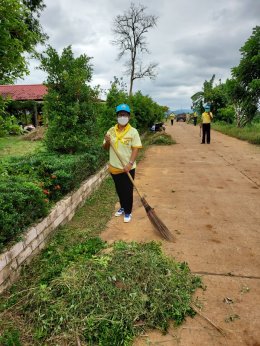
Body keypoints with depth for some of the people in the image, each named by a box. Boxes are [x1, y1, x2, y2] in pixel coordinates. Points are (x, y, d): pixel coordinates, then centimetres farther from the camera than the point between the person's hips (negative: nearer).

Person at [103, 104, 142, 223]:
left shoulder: (133, 131, -9)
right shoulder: (111, 130, 2)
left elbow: (135, 149, -12)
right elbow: (105, 148, 9)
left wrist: (130, 164, -23)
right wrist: (107, 142, -13)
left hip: (128, 168, -4)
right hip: (114, 167, 4)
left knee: (128, 191, 7)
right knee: (119, 190, 19)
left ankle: (128, 212, 25)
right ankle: (123, 207, 41)